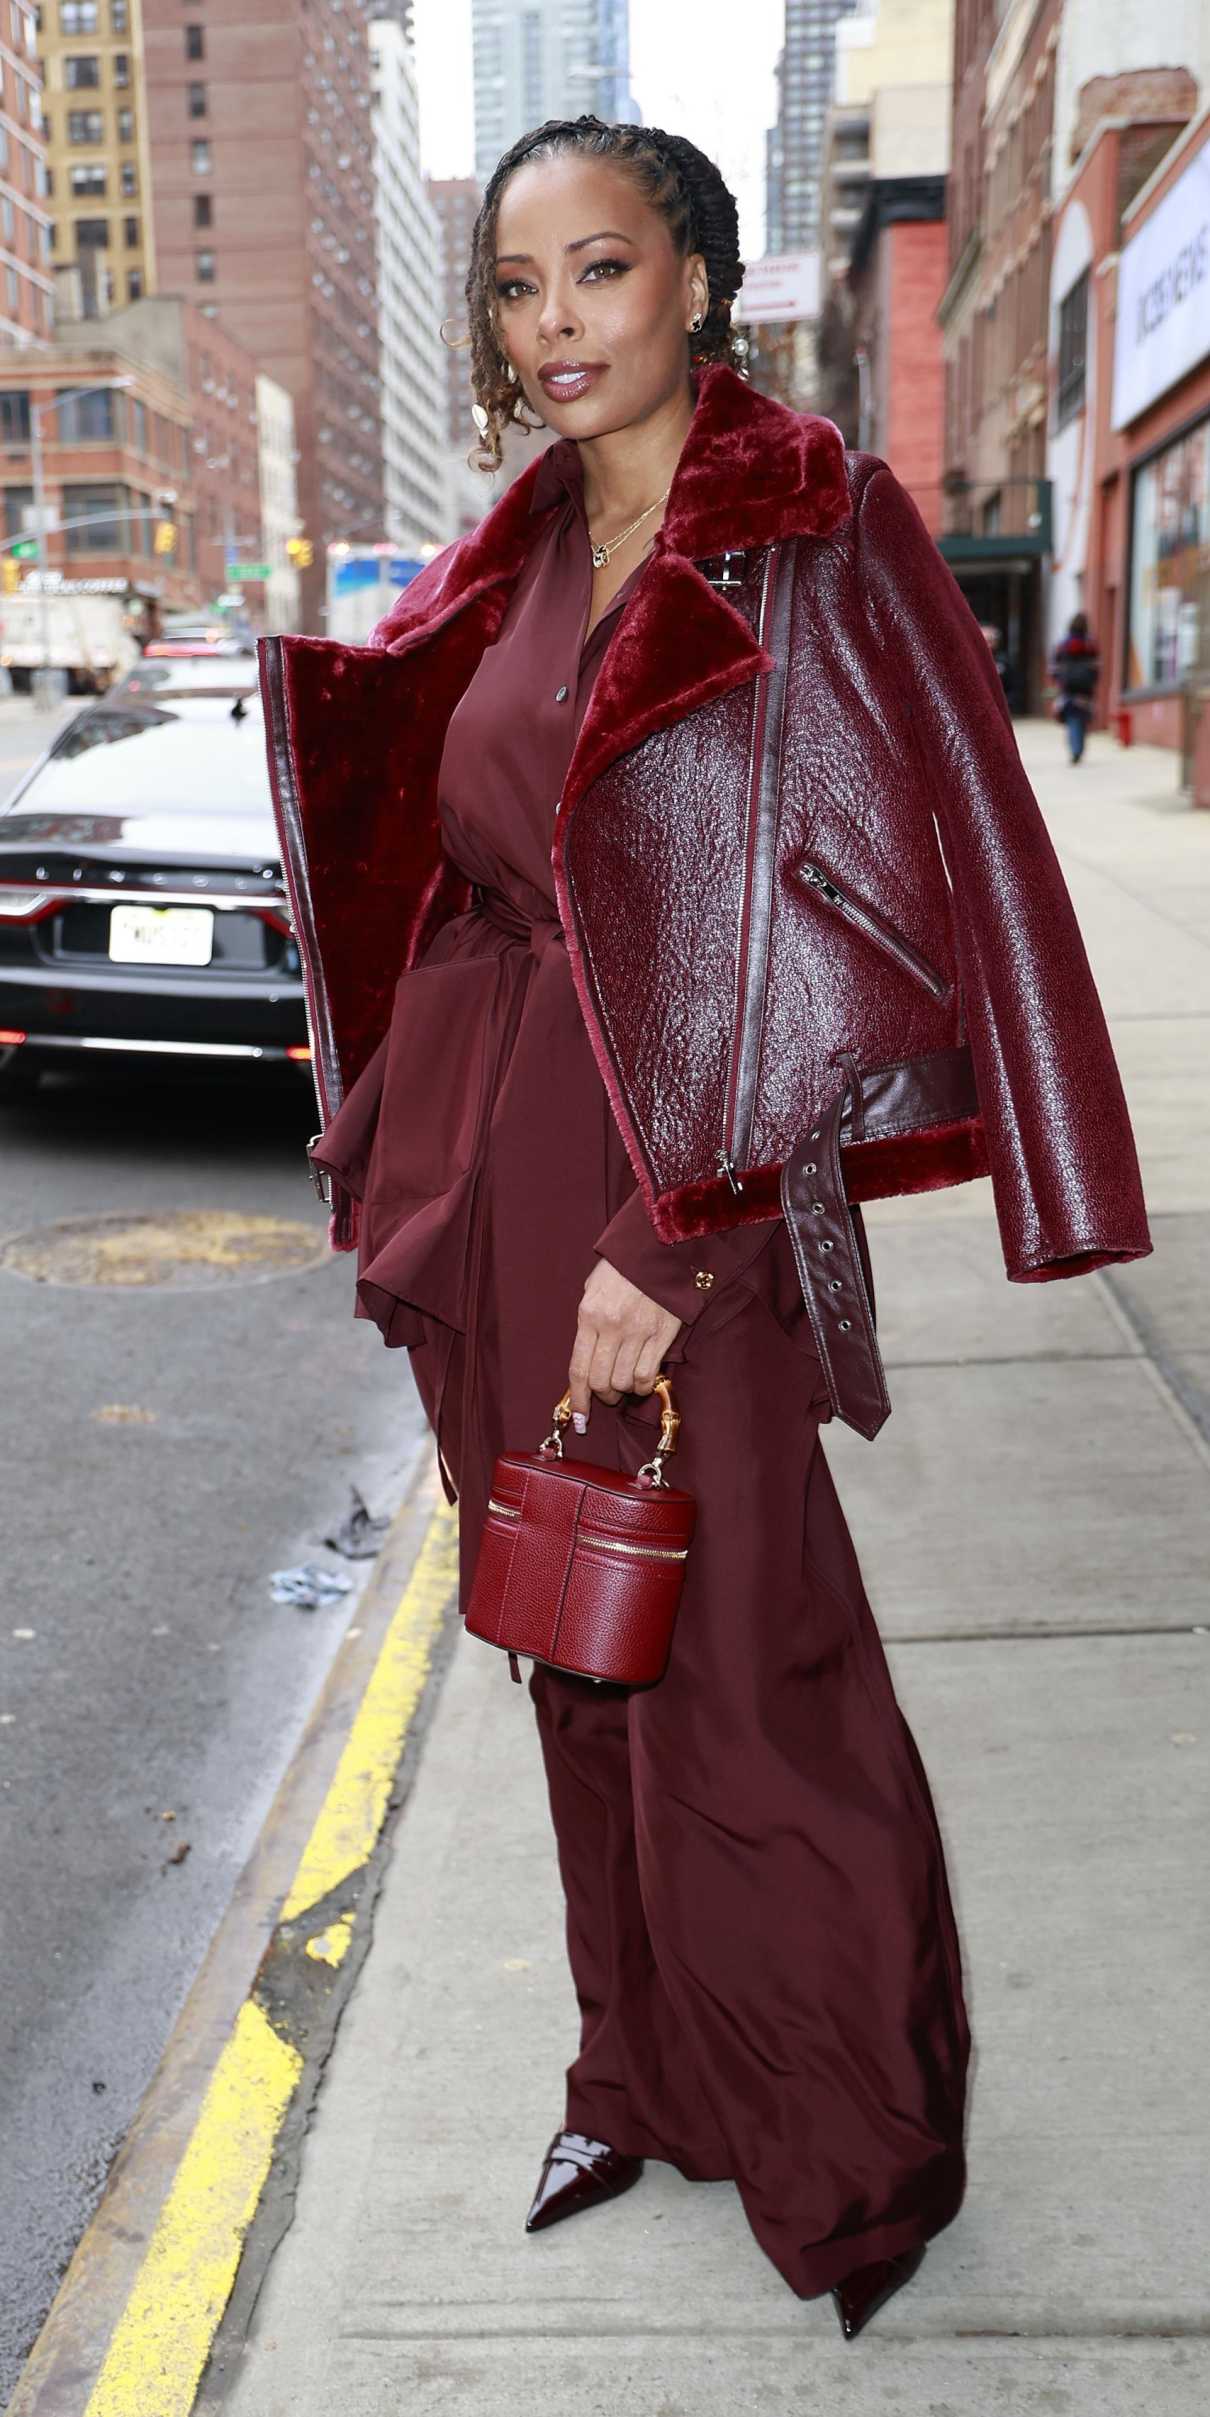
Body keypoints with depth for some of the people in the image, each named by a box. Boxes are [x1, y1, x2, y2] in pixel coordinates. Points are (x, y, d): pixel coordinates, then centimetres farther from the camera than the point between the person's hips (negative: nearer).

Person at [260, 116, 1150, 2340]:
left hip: (687, 1182, -6)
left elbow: (868, 903, -14)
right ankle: (649, 2079, 39)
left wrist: (673, 1233, -20)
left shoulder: (817, 532, -7)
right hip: (489, 1183, 7)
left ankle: (860, 2153, 30)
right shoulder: (515, 564, 13)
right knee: (581, 1657, 17)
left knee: (735, 1678, 4)